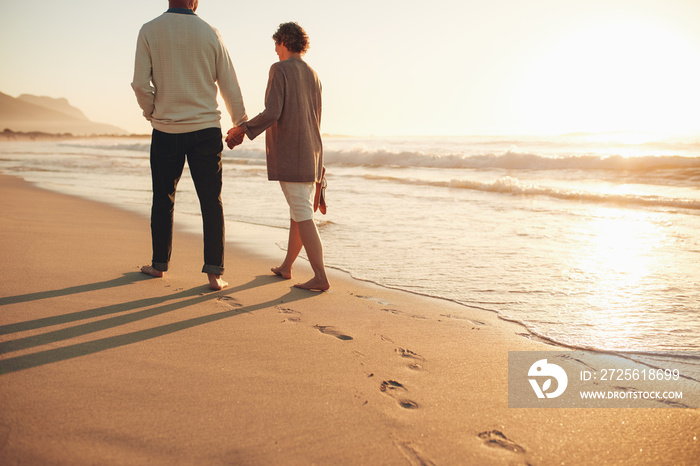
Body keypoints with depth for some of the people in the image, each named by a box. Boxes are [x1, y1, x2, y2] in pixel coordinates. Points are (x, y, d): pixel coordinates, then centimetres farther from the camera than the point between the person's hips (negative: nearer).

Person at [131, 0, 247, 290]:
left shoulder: (149, 31, -1)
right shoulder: (209, 33, 0)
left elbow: (140, 84, -8)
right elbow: (229, 84, 4)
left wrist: (151, 113, 11)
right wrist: (240, 123, 16)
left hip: (166, 130, 0)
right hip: (206, 129, 0)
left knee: (163, 200, 13)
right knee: (211, 202, 2)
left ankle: (159, 264, 23)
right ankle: (214, 272, -1)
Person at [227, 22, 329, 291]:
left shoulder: (279, 69, -8)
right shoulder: (312, 75, 15)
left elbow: (272, 113, -19)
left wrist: (242, 129, -7)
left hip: (288, 154, -8)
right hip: (310, 154, 8)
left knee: (302, 214, -9)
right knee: (299, 210, 15)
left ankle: (320, 277, -11)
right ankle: (286, 267, 27)